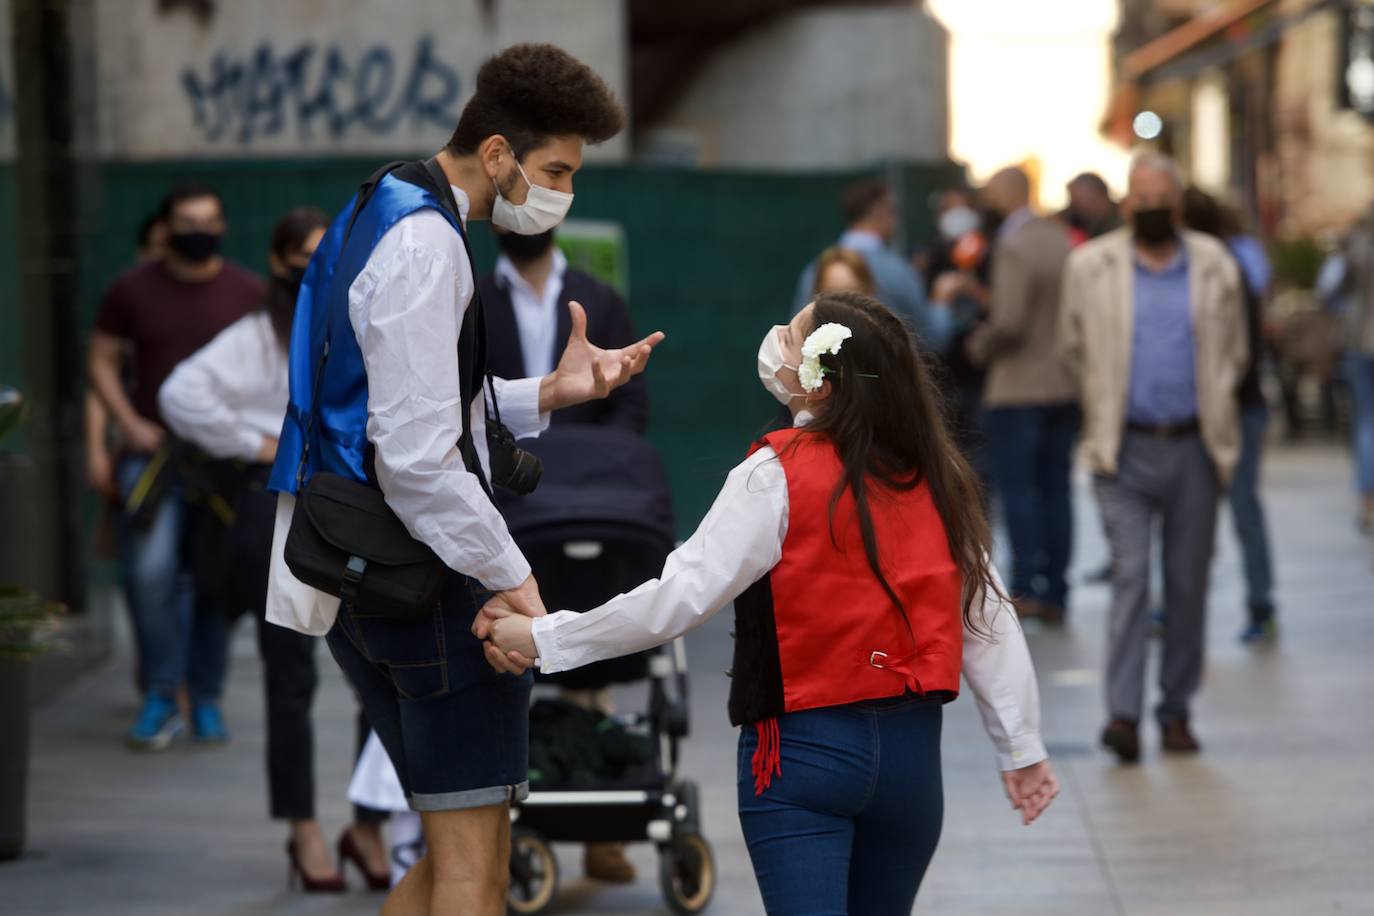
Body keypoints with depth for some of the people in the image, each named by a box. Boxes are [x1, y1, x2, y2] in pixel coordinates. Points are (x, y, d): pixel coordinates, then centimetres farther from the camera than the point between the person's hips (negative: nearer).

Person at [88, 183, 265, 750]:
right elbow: (102, 360, 8)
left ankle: (206, 700, 14)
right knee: (151, 571, -15)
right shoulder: (132, 291, 4)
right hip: (154, 451, -1)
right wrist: (129, 422, -5)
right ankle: (161, 697, -1)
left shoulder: (248, 293, 5)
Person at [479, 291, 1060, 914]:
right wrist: (1022, 747, 13)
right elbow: (988, 618, 5)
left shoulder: (779, 475, -11)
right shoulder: (935, 477, 3)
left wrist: (543, 639, -8)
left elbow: (681, 595, -15)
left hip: (806, 747, -5)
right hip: (913, 746, 5)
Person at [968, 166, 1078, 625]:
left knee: (1017, 488, -3)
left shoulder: (1013, 246, -16)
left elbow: (1009, 322, -21)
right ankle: (1055, 593, 11)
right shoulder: (1061, 239, 9)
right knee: (1056, 488, 9)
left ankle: (1026, 588, -5)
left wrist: (981, 346, -4)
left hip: (1019, 385, -8)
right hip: (1066, 384, 8)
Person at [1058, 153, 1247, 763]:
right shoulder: (1091, 266, 2)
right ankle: (1123, 714, -14)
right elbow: (1074, 350, 13)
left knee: (1188, 584, 6)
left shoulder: (1215, 266, 5)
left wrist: (1210, 410, 14)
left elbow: (1233, 353, 16)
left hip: (1194, 448, 2)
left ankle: (1177, 710, 17)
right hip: (1126, 450, -2)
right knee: (1130, 575, -12)